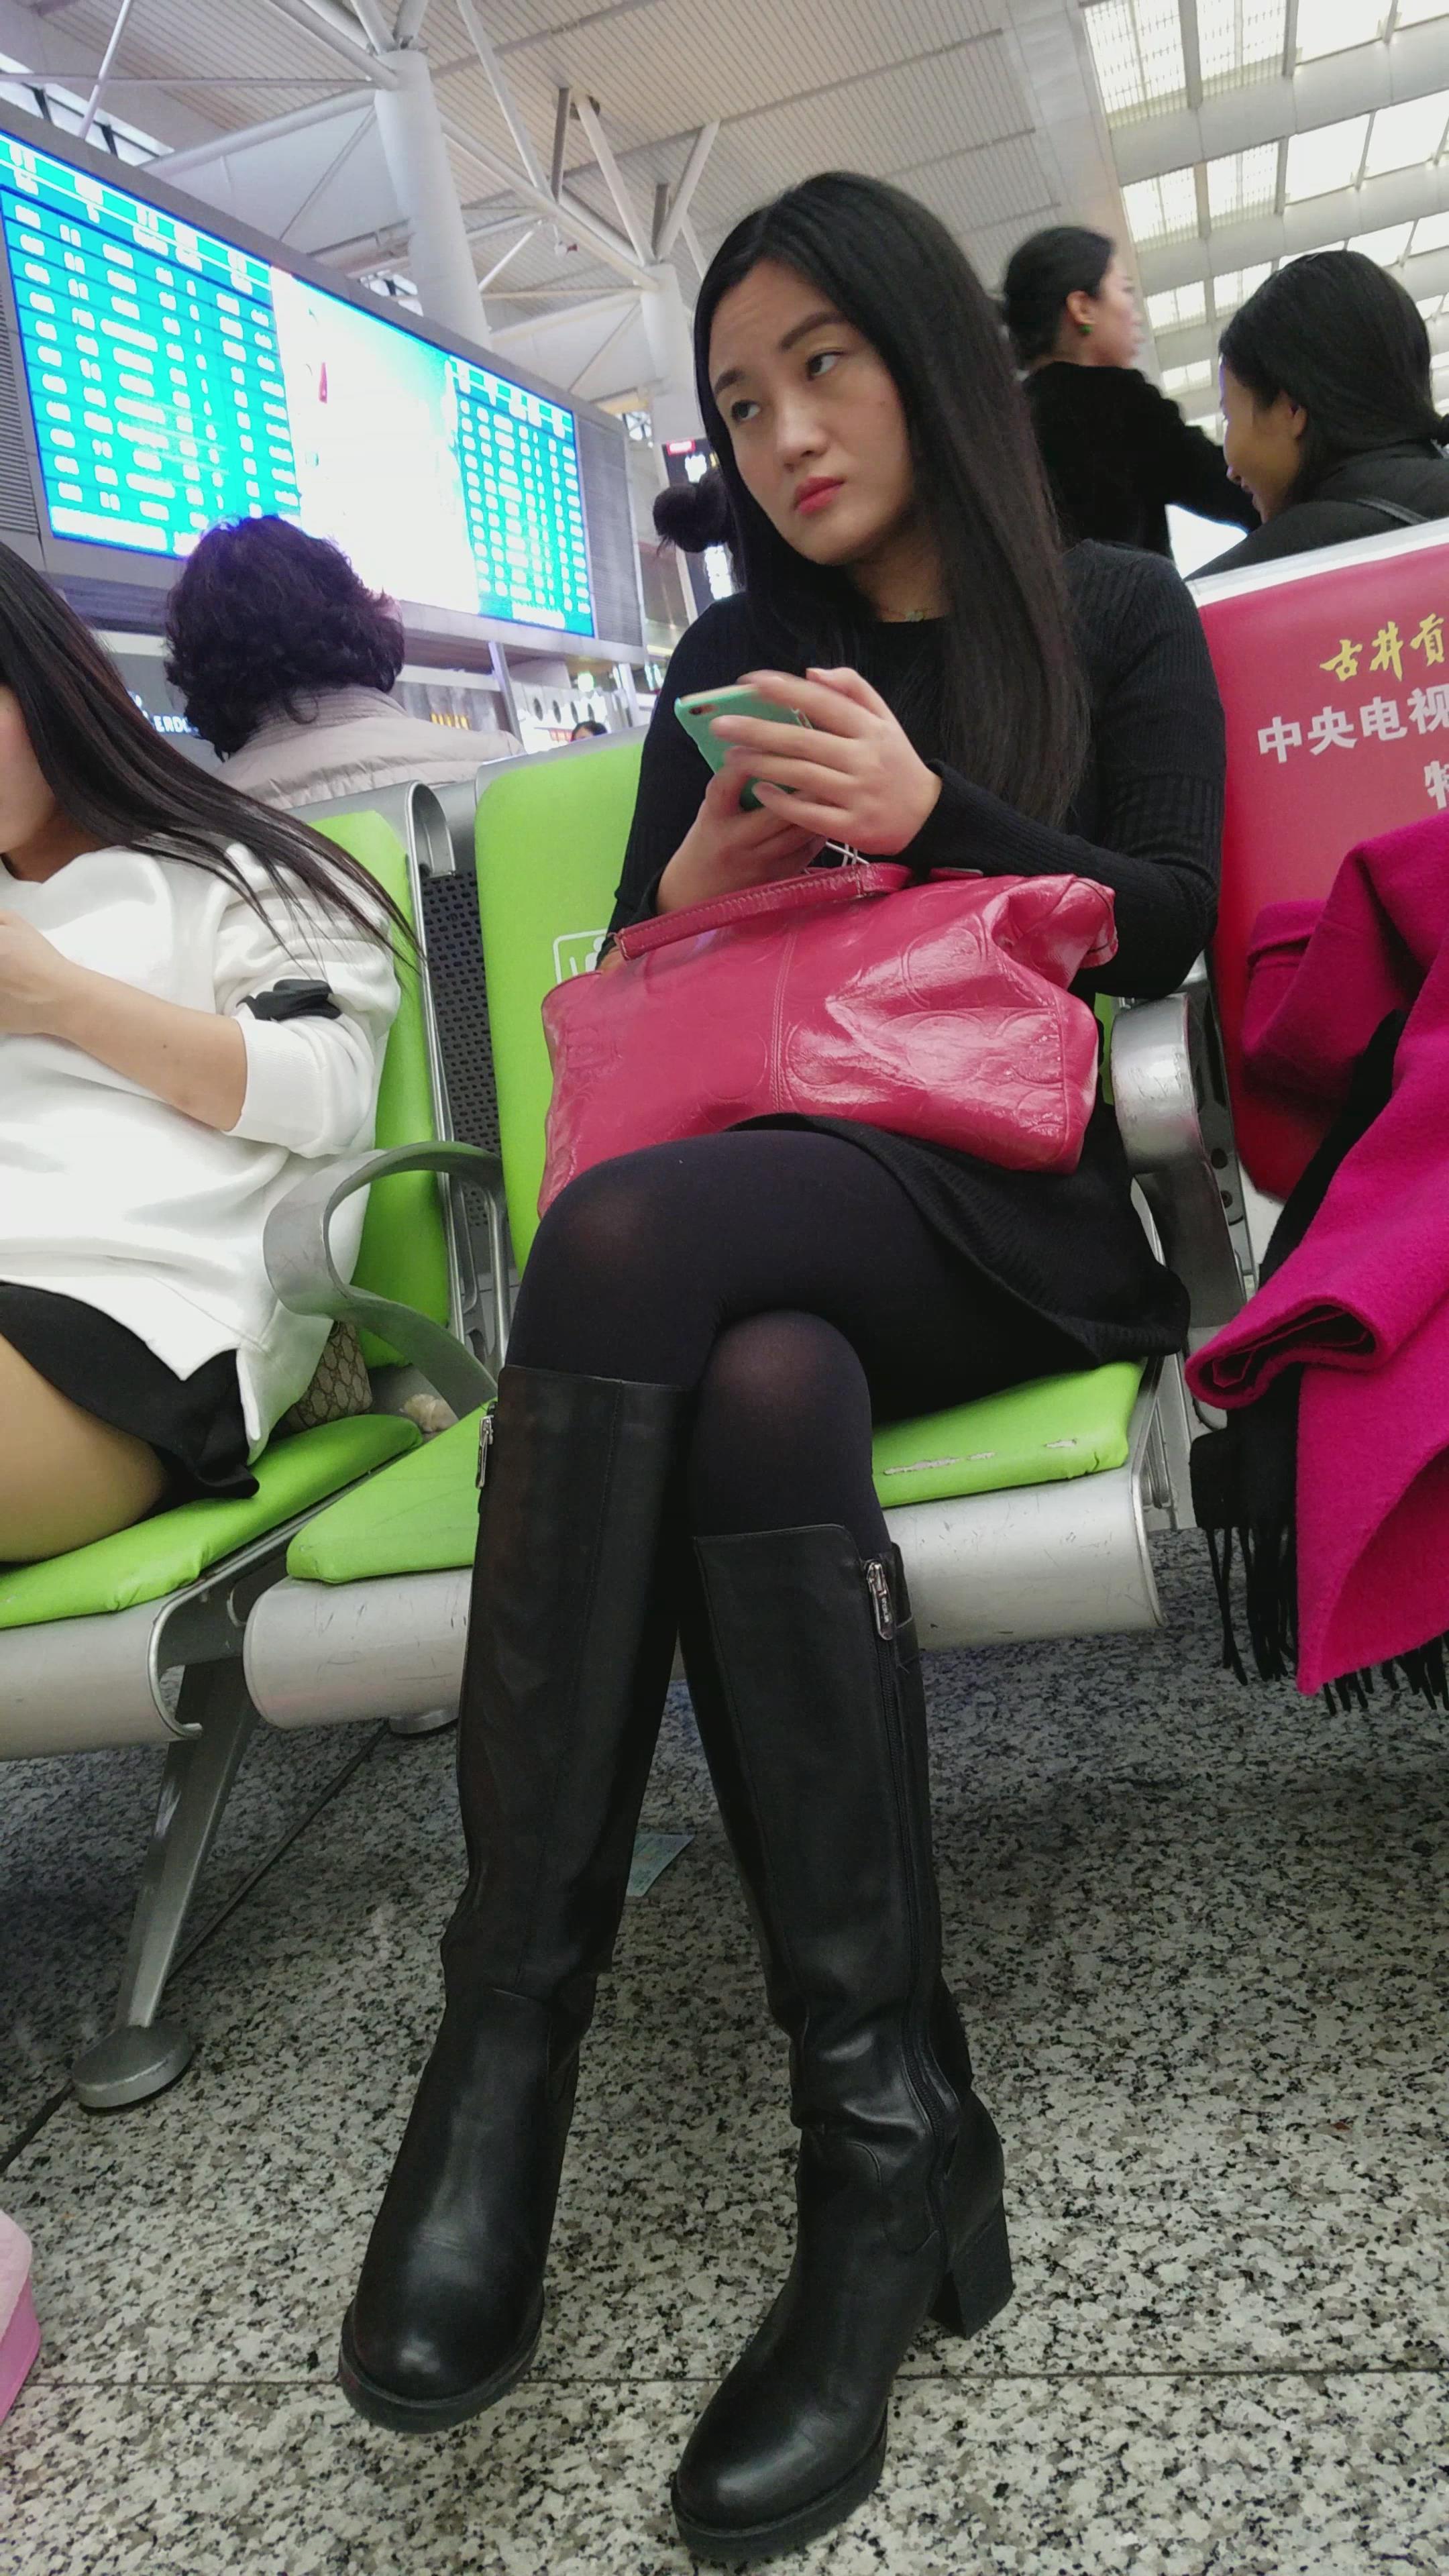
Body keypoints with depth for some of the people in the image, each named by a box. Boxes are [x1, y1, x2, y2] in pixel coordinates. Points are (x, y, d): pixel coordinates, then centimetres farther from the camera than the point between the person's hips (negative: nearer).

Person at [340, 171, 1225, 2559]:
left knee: (621, 1234, -35)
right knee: (749, 1394, -37)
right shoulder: (739, 656, 24)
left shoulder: (1119, 614, 17)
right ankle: (893, 2142, -31)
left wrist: (930, 817, -10)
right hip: (776, 1214, 3)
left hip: (1024, 1200, -3)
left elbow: (1166, 926, 5)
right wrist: (693, 881, -2)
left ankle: (506, 2050, -31)